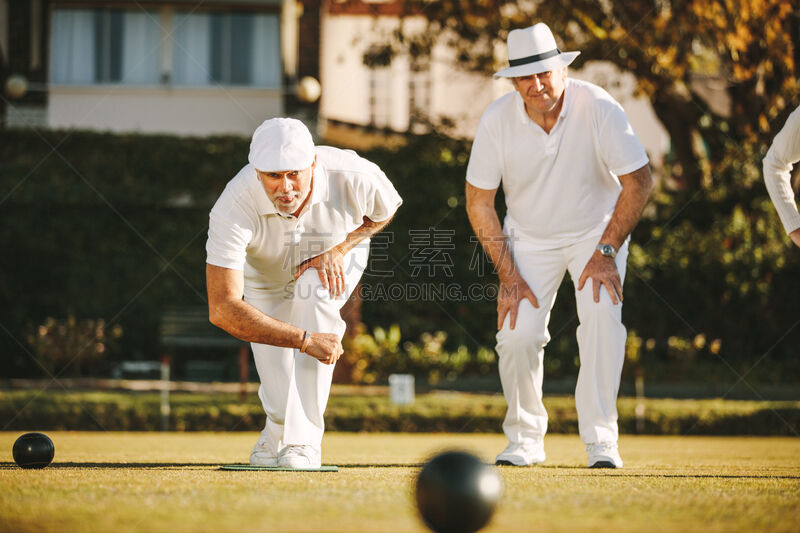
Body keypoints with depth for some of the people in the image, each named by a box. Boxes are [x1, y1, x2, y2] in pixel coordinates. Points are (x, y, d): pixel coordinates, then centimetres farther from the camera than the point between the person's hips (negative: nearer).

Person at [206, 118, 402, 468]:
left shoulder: (355, 178, -38)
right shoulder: (233, 209, -43)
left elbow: (384, 211, -10)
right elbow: (223, 309, -45)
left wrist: (339, 248, -27)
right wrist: (305, 340, -48)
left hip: (336, 258, 0)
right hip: (266, 272, 0)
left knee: (314, 298, -33)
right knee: (278, 390, 1)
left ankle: (303, 440, -25)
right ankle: (279, 430, 41)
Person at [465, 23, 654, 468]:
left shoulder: (599, 109, -26)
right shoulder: (497, 120, -19)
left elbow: (638, 181, -19)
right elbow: (479, 202, -9)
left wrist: (606, 251, -22)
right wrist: (508, 274, -14)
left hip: (598, 228, -2)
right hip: (530, 238, 2)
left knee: (602, 314, -24)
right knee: (518, 334, -12)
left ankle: (602, 440, -18)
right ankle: (525, 439, 11)